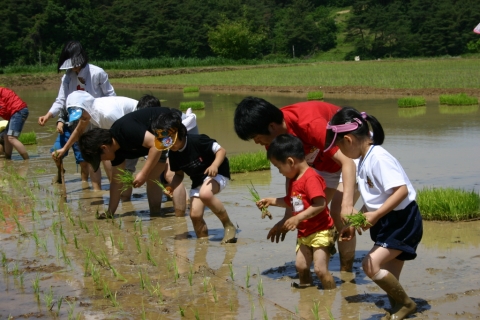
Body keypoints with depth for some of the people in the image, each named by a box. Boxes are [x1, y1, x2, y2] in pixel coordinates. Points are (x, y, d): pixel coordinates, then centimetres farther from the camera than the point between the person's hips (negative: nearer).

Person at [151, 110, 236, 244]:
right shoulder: (173, 154, -4)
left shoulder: (197, 141, -24)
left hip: (217, 174, -7)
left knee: (205, 194, -37)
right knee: (195, 214, -7)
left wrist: (214, 165, -39)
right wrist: (171, 187, -9)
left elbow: (221, 150, -19)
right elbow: (179, 174, 11)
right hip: (198, 181, 7)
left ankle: (229, 226, -20)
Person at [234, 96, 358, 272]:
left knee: (339, 213, -18)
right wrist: (288, 217, -6)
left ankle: (346, 272, -7)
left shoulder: (309, 124, -38)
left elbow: (347, 161, -39)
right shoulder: (275, 137, -14)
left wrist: (347, 204, -48)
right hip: (323, 162, 8)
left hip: (352, 153, -8)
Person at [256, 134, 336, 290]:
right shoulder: (294, 180, 10)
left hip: (320, 232, -9)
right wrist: (271, 201, 18)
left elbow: (320, 204, -29)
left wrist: (298, 218, -28)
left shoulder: (311, 178, -21)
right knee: (301, 266, 8)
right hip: (304, 234, 9)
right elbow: (291, 202, 24)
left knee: (320, 269, -13)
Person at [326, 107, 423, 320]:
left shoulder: (378, 158, -21)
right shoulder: (364, 161, 9)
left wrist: (375, 216, -29)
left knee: (371, 264, -18)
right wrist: (354, 225, 17)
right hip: (388, 224, 10)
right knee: (388, 278, 11)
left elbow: (402, 190, -29)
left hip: (403, 222, -10)